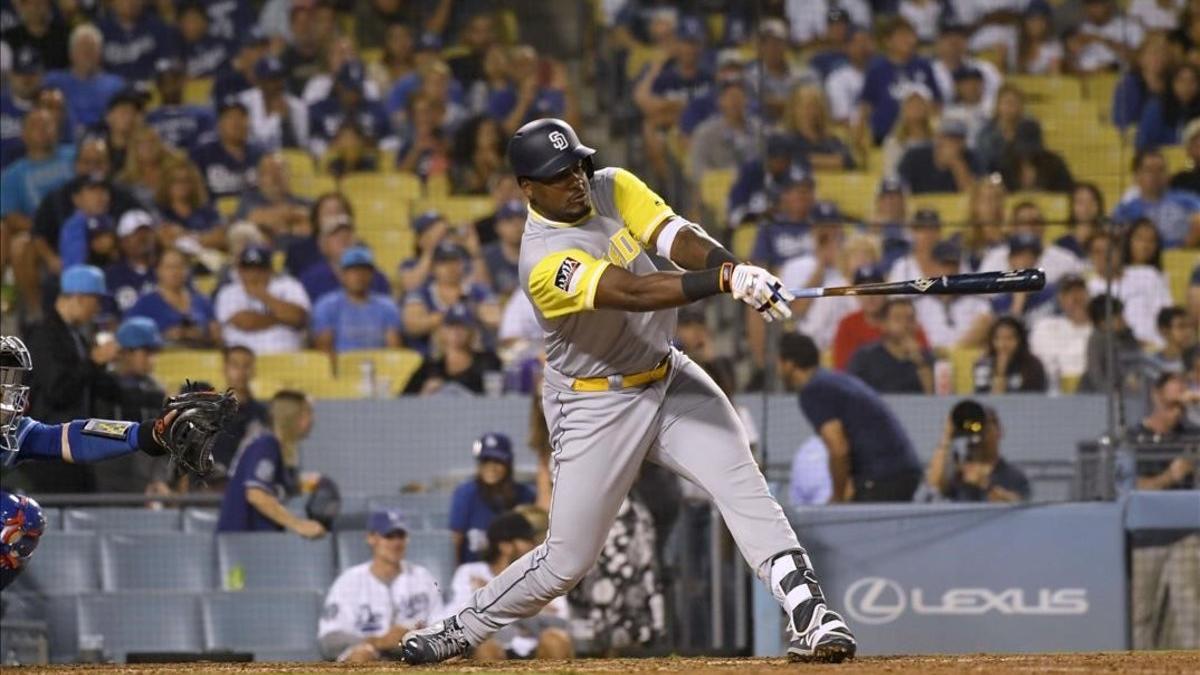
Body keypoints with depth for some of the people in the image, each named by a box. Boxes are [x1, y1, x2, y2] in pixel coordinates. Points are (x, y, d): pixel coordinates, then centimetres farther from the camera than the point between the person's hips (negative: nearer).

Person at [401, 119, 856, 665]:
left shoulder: (613, 189, -4)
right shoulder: (544, 262, -25)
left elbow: (679, 240, -16)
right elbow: (636, 293, -37)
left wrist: (737, 268, -36)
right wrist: (727, 281, -47)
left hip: (668, 379, 5)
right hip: (596, 408, -5)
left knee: (742, 485, -16)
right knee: (567, 560, 2)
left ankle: (809, 618, -21)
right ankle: (460, 630, 23)